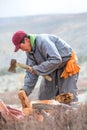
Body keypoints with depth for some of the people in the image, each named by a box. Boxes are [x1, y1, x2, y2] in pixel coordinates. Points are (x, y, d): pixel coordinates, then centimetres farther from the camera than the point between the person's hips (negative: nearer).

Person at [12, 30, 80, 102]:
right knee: (44, 96, 6)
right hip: (53, 69, 9)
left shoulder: (42, 41, -29)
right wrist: (25, 89, -16)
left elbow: (56, 60, -38)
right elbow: (31, 73, -2)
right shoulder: (29, 51, -2)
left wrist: (37, 69, -30)